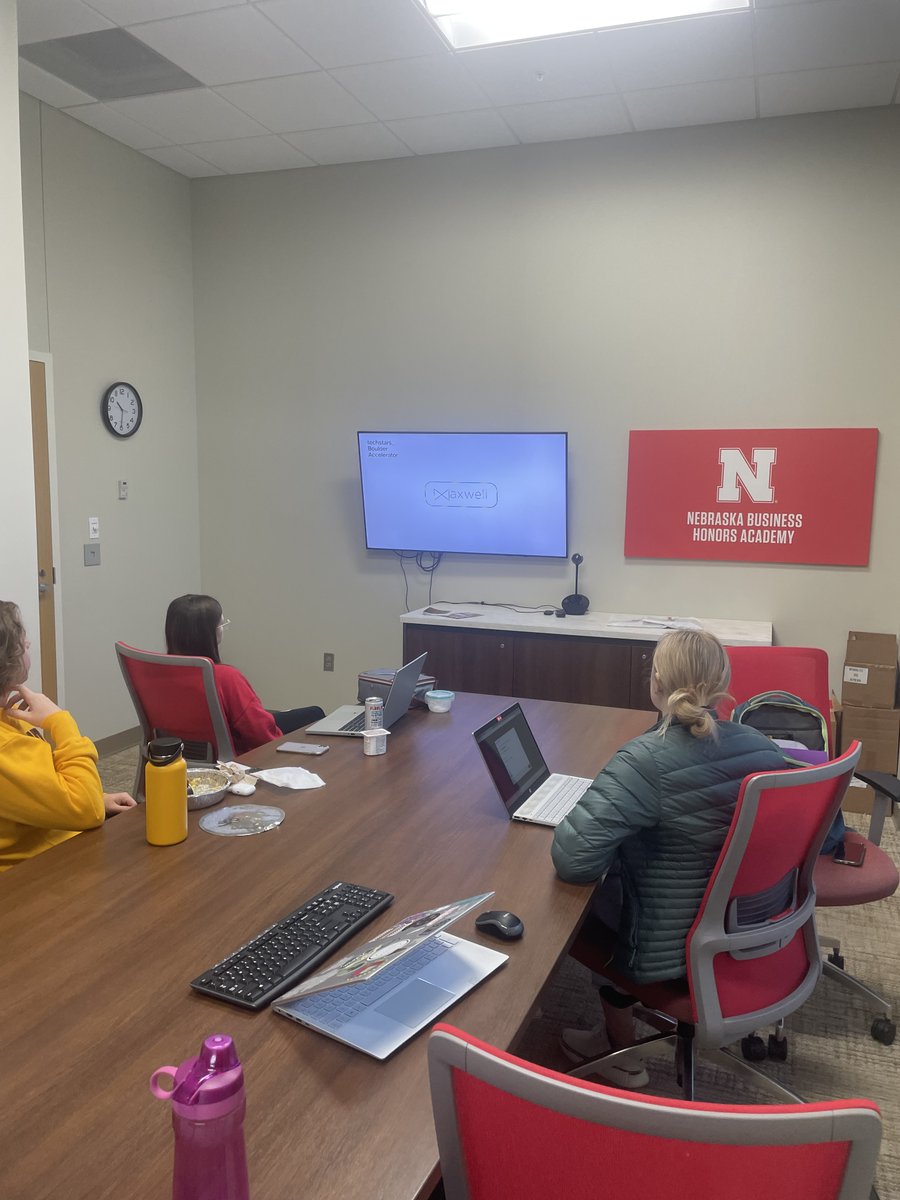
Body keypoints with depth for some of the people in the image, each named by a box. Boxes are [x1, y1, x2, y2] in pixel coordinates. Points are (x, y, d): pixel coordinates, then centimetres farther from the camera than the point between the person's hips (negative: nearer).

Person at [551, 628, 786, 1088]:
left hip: (676, 950, -6)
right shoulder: (762, 747, -8)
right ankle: (616, 1034, 38)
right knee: (613, 886, 26)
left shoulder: (646, 761, -29)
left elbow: (572, 860, -33)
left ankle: (621, 1053, 36)